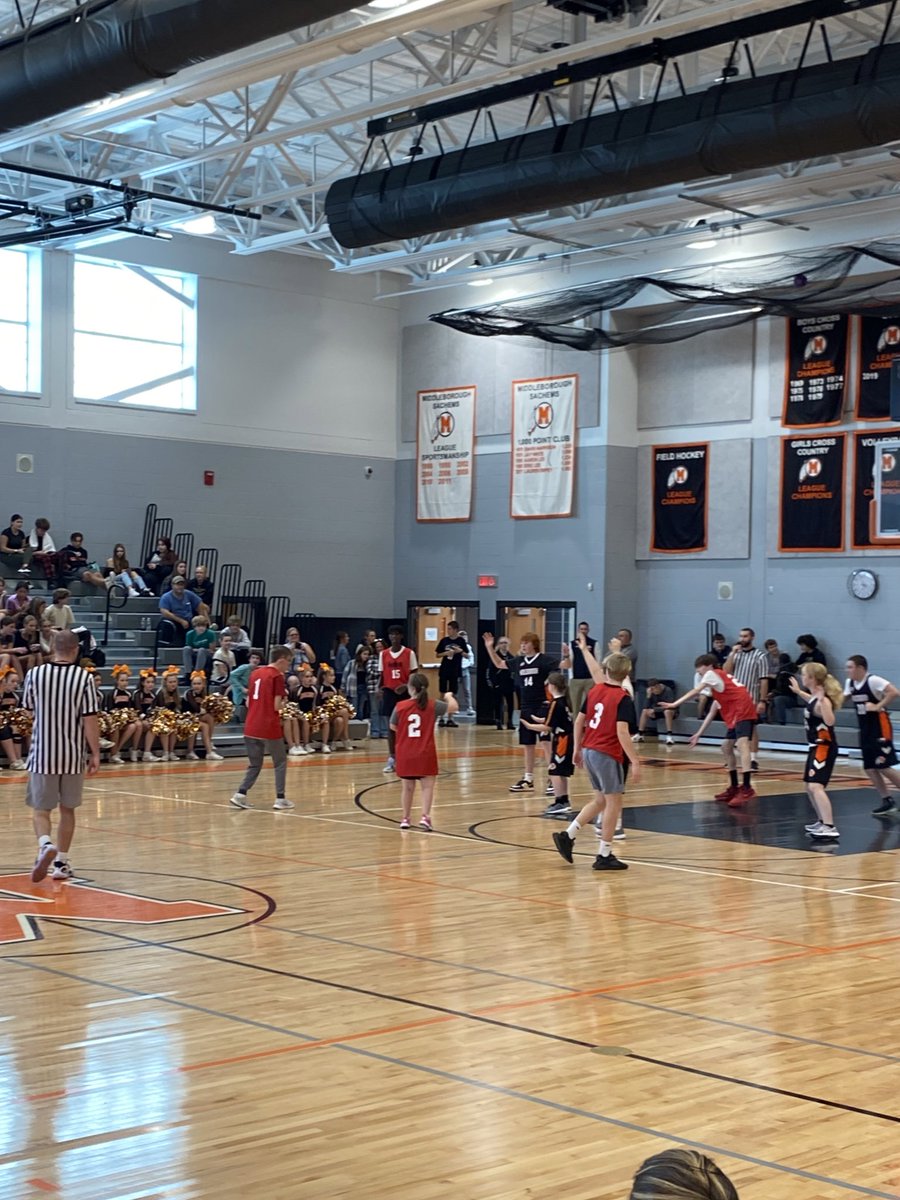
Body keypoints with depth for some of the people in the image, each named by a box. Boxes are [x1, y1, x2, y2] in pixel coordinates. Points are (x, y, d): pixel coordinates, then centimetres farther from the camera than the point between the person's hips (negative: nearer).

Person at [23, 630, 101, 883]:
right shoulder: (84, 678, -9)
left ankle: (45, 845, -20)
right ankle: (61, 862, 19)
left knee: (40, 809, 8)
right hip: (73, 755, 0)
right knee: (67, 809, 15)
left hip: (43, 753, 0)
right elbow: (90, 719, -11)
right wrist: (95, 754, -4)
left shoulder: (35, 674, -4)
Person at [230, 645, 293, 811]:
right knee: (280, 762, 10)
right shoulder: (277, 676, -8)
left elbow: (248, 703, 15)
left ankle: (240, 794, 0)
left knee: (255, 764, 15)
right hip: (270, 728, -6)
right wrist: (284, 702, 7)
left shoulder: (255, 673, 13)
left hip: (251, 727, 6)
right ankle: (280, 798, 7)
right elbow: (277, 706, -13)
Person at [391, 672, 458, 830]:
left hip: (405, 754, 2)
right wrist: (449, 697, 26)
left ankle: (405, 818, 25)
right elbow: (453, 707, 5)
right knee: (427, 786, 2)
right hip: (425, 754, -2)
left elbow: (393, 726, 6)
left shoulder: (400, 706, -8)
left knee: (407, 787, 14)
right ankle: (425, 816, -14)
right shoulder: (432, 706, -7)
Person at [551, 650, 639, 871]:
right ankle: (604, 856, 6)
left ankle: (567, 836, 14)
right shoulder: (623, 698, -12)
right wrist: (634, 761, -19)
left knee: (600, 800, 20)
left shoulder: (595, 690, 7)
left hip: (589, 751, 7)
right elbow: (622, 732, -21)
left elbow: (579, 721, 12)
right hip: (608, 754, -7)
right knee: (613, 803, 4)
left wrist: (578, 748, 24)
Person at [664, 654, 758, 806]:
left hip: (743, 712, -11)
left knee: (742, 745, -24)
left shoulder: (712, 674, 6)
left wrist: (674, 704, -11)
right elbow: (712, 712, 33)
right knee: (726, 747, 22)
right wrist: (699, 734, 34)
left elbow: (695, 692, -7)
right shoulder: (719, 681, 31)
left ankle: (746, 788, -38)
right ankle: (734, 788, 28)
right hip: (737, 715, 11)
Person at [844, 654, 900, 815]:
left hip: (880, 729, -8)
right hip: (865, 731, 8)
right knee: (870, 769, 5)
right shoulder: (850, 683, 7)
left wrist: (878, 706, -22)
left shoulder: (873, 681, -17)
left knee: (883, 767, -9)